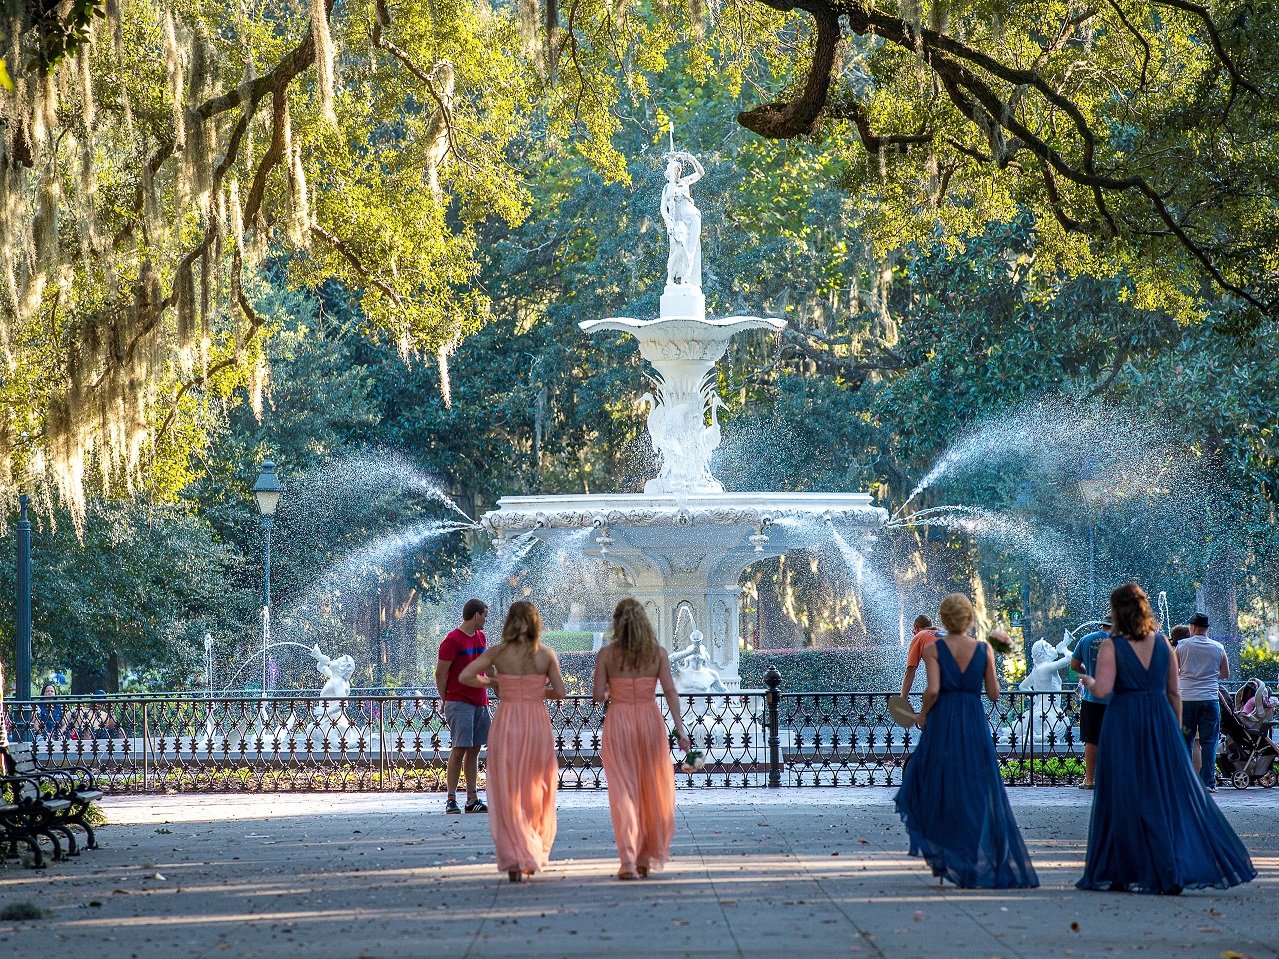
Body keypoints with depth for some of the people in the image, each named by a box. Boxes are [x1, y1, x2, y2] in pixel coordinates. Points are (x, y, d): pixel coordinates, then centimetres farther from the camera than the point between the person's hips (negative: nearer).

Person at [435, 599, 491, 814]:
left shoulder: (481, 637, 15)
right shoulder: (453, 640, -10)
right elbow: (440, 673, -7)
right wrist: (444, 701, -2)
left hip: (480, 702, 7)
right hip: (459, 703, -7)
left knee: (474, 749, 7)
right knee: (459, 749, -9)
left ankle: (472, 798, 10)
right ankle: (451, 800, -6)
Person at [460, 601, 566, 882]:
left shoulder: (498, 653, -1)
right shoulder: (546, 654, -1)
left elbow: (465, 676, -7)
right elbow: (560, 692, -1)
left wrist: (492, 683, 9)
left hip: (506, 723, -1)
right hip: (538, 723, 1)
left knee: (508, 796, 3)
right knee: (536, 794, 16)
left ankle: (515, 861, -6)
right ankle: (535, 856, 22)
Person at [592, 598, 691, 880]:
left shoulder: (606, 654, -3)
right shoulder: (658, 653, 0)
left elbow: (598, 695, -5)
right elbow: (670, 691, -6)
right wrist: (680, 730, -7)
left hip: (618, 722, -1)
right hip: (650, 720, 1)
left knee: (623, 793, 0)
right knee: (654, 792, 16)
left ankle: (628, 860, -11)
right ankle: (647, 857, 25)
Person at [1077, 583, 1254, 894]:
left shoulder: (1111, 646, -7)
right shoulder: (1162, 644, 6)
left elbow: (1103, 690, -17)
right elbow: (1174, 692, 8)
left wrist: (1089, 681, 5)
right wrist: (1175, 728, 17)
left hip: (1123, 724, -3)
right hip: (1161, 721, 3)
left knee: (1126, 797, 3)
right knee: (1173, 794, 8)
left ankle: (1123, 873, 5)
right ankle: (1178, 871, 4)